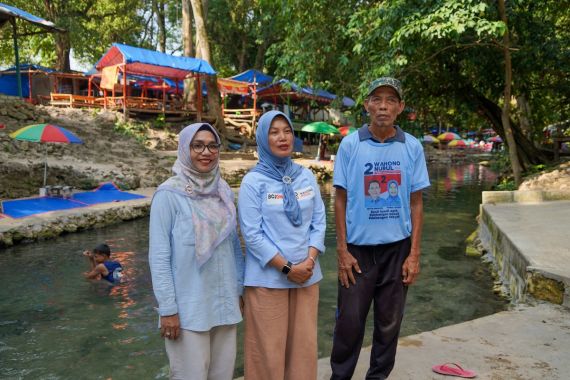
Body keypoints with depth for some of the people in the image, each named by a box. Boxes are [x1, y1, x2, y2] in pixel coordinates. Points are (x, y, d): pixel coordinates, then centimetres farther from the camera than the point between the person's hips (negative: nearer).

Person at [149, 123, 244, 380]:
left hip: (225, 303, 5)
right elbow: (159, 257, -12)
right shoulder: (169, 194, -12)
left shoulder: (224, 191, 4)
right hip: (187, 308, -5)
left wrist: (240, 289, 13)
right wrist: (167, 309, -13)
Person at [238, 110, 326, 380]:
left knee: (304, 344, 12)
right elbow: (252, 234, -11)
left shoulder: (306, 176, 6)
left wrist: (309, 261, -7)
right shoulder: (253, 181, -7)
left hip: (306, 275, 4)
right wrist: (286, 268, -13)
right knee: (269, 348, 6)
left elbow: (318, 222, 6)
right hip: (267, 278, -4)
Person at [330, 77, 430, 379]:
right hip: (358, 247, -1)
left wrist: (414, 254, -2)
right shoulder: (350, 145, -4)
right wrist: (342, 250, -6)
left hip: (397, 248, 2)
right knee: (349, 321, 6)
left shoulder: (412, 147, -1)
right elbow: (341, 200, -2)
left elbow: (416, 204, 2)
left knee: (389, 322, 13)